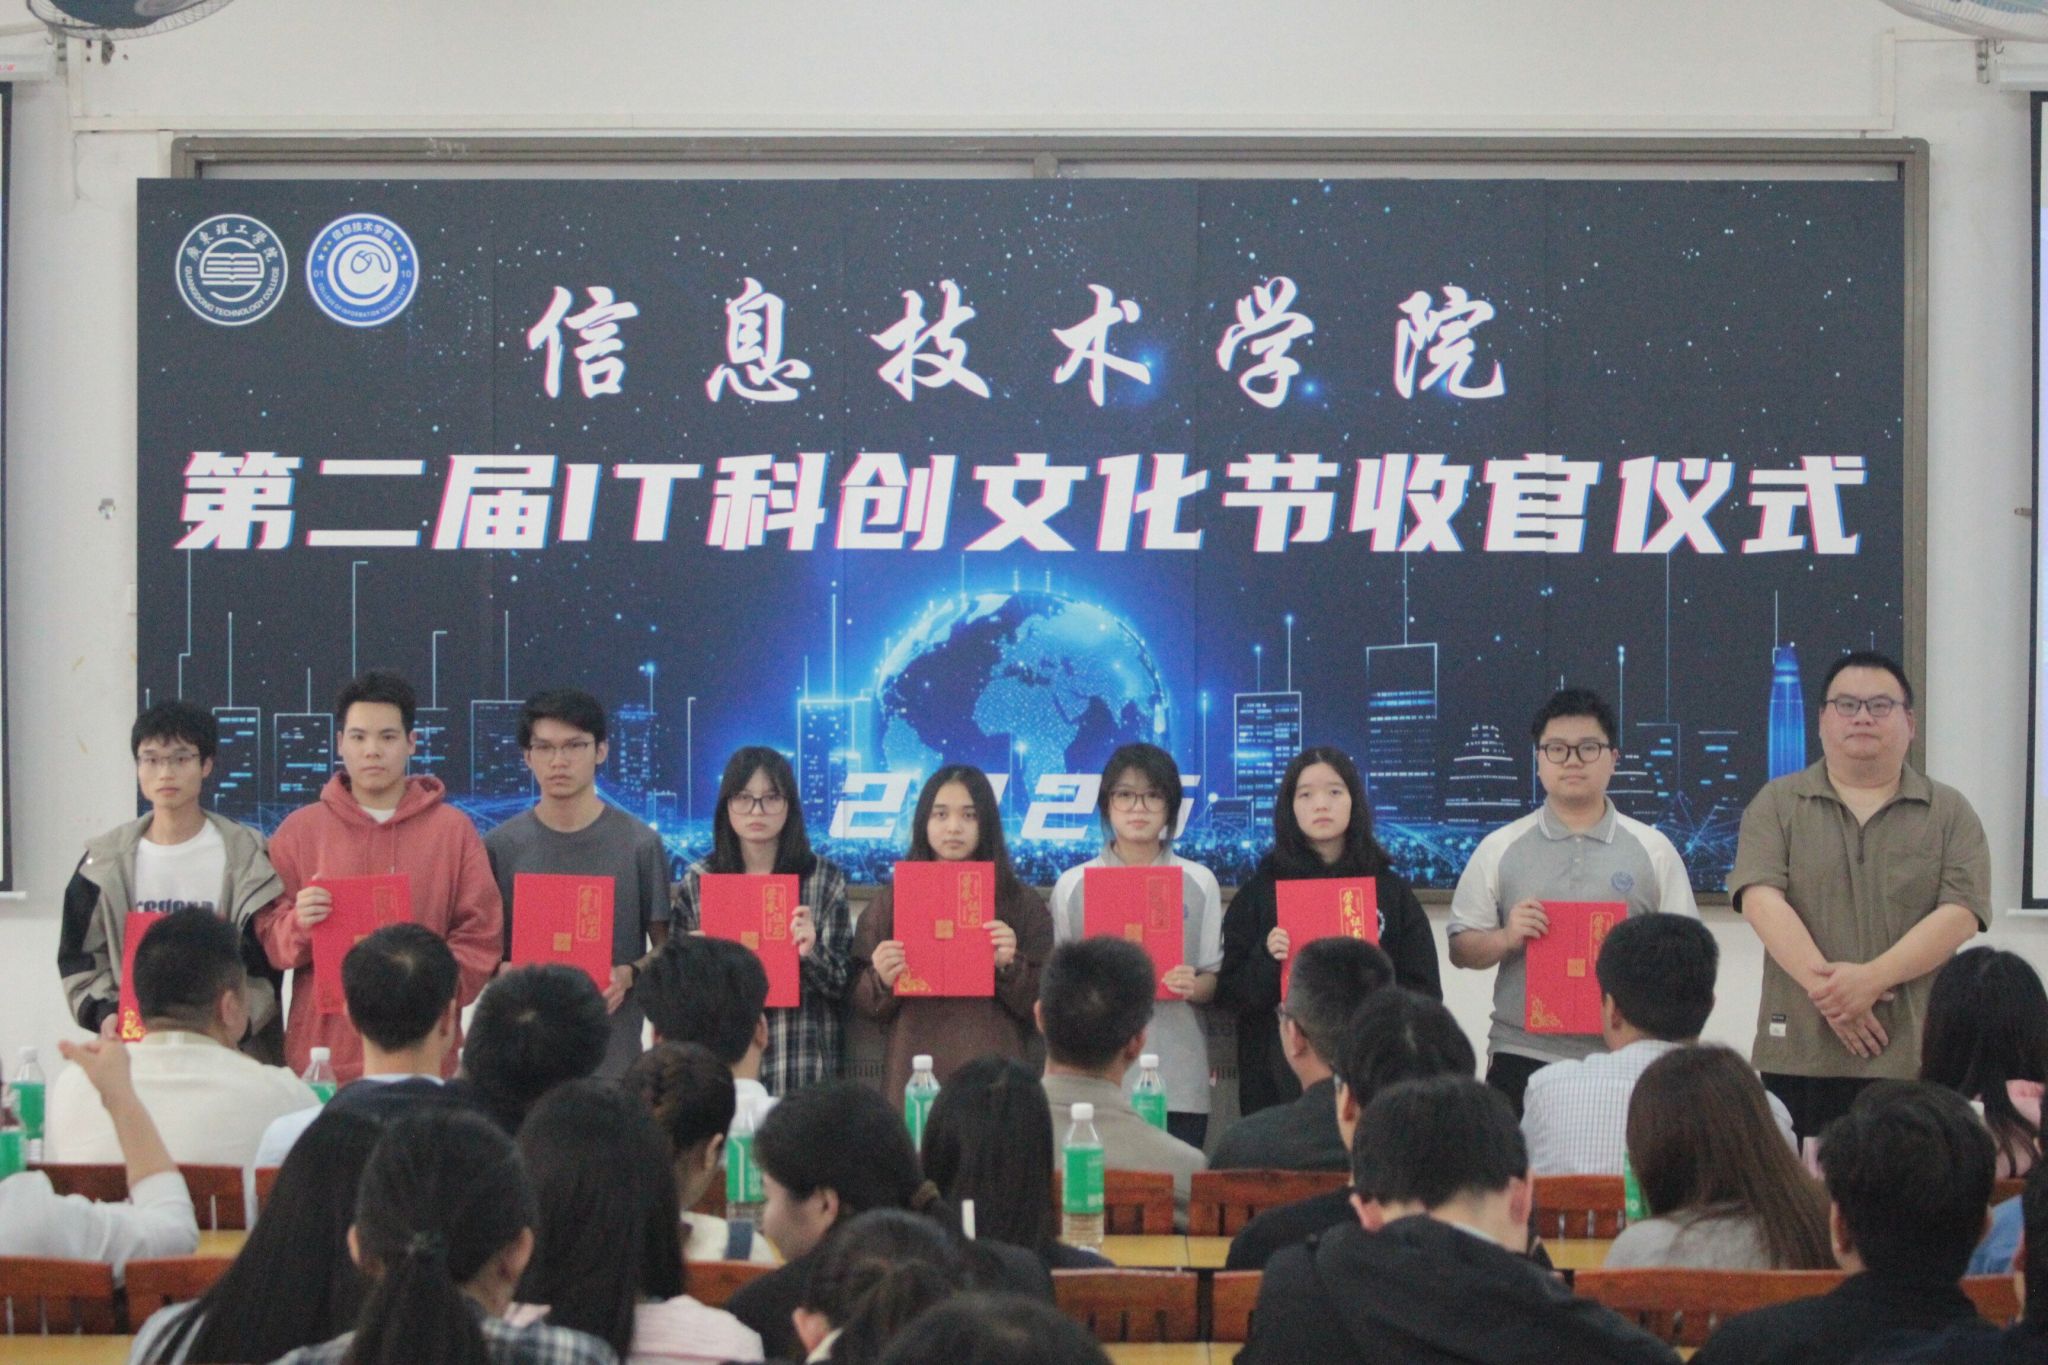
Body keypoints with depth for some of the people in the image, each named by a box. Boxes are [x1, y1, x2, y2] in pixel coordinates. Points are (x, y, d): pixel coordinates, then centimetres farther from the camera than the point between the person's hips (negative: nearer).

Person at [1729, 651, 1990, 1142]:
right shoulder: (1778, 804, 11)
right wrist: (1823, 985, -16)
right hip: (1798, 1055, 0)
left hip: (1914, 1059, 0)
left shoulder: (1949, 813, 11)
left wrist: (1871, 978, -14)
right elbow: (1761, 900, -3)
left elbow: (1961, 913, -2)